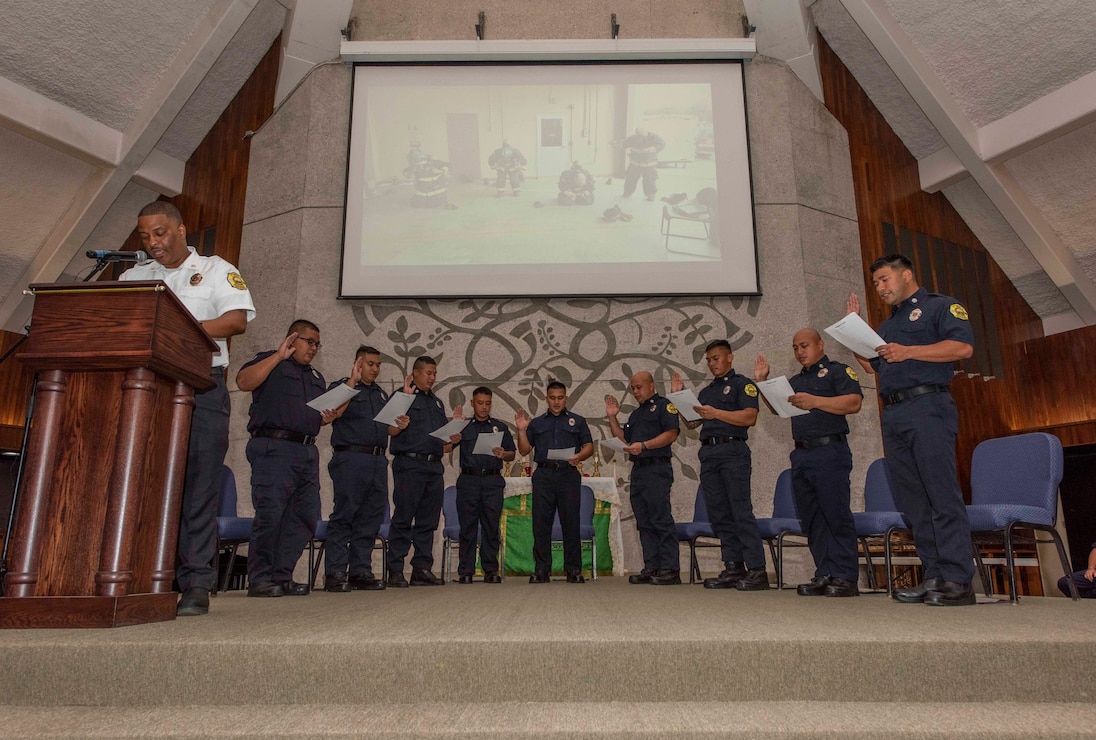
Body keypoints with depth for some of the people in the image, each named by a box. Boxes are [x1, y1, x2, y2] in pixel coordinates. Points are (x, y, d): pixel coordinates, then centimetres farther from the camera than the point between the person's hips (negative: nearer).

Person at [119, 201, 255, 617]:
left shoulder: (216, 271, 13)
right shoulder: (132, 278, 25)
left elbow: (237, 320, -2)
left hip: (200, 385, -3)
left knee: (198, 485, -7)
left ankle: (196, 584, -5)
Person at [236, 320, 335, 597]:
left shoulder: (316, 377, 27)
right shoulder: (269, 361, 6)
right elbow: (243, 381, -13)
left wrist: (327, 418, 9)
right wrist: (278, 356, -12)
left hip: (308, 452, 8)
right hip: (274, 448, -7)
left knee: (306, 517, 3)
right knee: (270, 515, -10)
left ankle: (281, 576, 11)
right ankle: (259, 579, 0)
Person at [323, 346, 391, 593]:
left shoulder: (381, 394, 24)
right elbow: (335, 412, -14)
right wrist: (353, 381, -13)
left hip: (378, 460, 6)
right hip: (351, 458, -6)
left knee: (371, 518, 5)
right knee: (344, 515, -7)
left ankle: (361, 572, 10)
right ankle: (335, 574, -3)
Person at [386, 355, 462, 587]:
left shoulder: (437, 403, 23)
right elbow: (390, 431, -7)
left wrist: (452, 441, 3)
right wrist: (400, 425, -28)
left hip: (434, 466, 7)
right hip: (409, 464, -6)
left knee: (428, 520, 7)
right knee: (403, 519, -4)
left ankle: (422, 568, 12)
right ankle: (395, 570, 1)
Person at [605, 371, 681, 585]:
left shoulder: (664, 406, 0)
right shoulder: (635, 414, 24)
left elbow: (671, 434, -13)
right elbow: (623, 439, 22)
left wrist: (644, 445, -21)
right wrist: (612, 417, 13)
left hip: (657, 469, -9)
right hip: (638, 470, 9)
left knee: (661, 520, -10)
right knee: (644, 523, 7)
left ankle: (670, 569, -7)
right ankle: (652, 568, 11)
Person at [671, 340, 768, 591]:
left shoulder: (742, 384, 3)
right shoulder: (706, 391, 24)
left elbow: (750, 417, -11)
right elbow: (690, 423, 21)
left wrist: (715, 413, -17)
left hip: (733, 450, -7)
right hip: (708, 454, 7)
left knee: (741, 511, -11)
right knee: (718, 514, 4)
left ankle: (757, 569, -10)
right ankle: (734, 568, 8)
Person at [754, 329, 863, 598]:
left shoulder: (838, 371, 2)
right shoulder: (794, 381, 23)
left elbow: (853, 403, -13)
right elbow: (776, 408, 24)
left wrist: (815, 401, -22)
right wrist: (762, 382, 12)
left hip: (830, 451, -7)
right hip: (801, 454, 7)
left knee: (836, 515, -8)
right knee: (812, 518, 6)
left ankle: (846, 577, -3)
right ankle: (825, 575, 11)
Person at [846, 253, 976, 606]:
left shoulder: (941, 306, 6)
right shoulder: (887, 325, 28)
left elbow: (963, 346, -9)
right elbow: (871, 365, 25)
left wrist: (908, 352, -15)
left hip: (927, 407, -8)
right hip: (892, 415, 8)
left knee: (942, 495, -11)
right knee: (912, 500, 4)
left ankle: (957, 580, -9)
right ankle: (934, 576, 7)